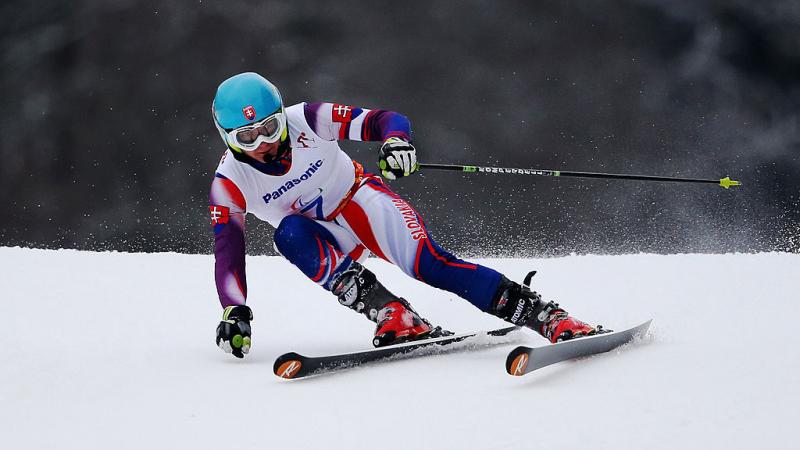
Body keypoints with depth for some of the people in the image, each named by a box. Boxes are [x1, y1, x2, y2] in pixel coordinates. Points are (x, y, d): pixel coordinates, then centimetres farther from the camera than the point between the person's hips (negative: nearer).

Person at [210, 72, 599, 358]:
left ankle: (549, 318, -31)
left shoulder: (307, 121, -19)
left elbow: (386, 120, -19)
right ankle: (394, 317, -40)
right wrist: (234, 312, -26)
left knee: (430, 265, -26)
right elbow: (227, 250, -14)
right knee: (288, 235, -34)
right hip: (323, 238, 2)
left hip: (362, 201, -2)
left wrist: (395, 142, -41)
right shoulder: (229, 183, -15)